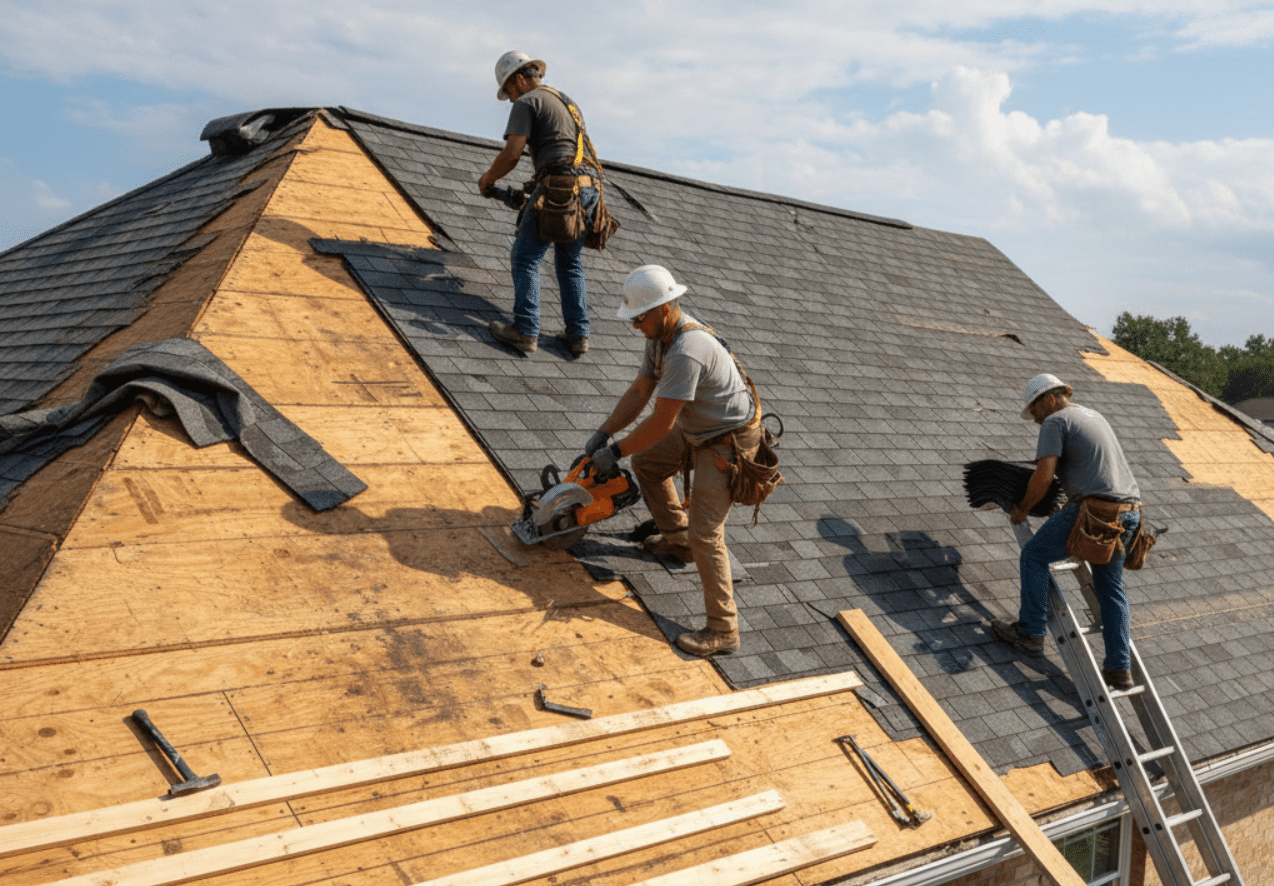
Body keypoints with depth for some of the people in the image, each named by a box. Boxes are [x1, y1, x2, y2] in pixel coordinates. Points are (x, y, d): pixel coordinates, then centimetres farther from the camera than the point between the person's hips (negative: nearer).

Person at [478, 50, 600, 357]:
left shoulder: (527, 103, 3)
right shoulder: (566, 102, 29)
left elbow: (511, 154, -8)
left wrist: (487, 179, 10)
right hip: (587, 187, 8)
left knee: (525, 257, -4)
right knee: (570, 263, 14)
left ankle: (526, 330, -12)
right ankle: (578, 334, 9)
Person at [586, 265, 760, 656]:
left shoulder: (686, 352, -34)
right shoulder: (661, 335, -2)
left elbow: (660, 423, -29)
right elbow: (639, 391, 5)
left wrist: (615, 452, -17)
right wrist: (602, 433, -4)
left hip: (728, 442, -10)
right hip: (695, 430, 10)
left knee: (705, 534, -11)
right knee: (646, 464, 24)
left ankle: (723, 631, -3)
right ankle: (676, 540, 41)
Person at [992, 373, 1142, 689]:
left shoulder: (1056, 421, -2)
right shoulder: (1094, 416, 25)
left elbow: (1043, 476, -12)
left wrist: (1022, 508, 3)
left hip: (1095, 510, -8)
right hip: (1128, 513, 9)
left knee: (1034, 554, 6)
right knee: (1110, 588, 16)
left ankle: (1031, 633, 9)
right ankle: (1119, 670, 17)